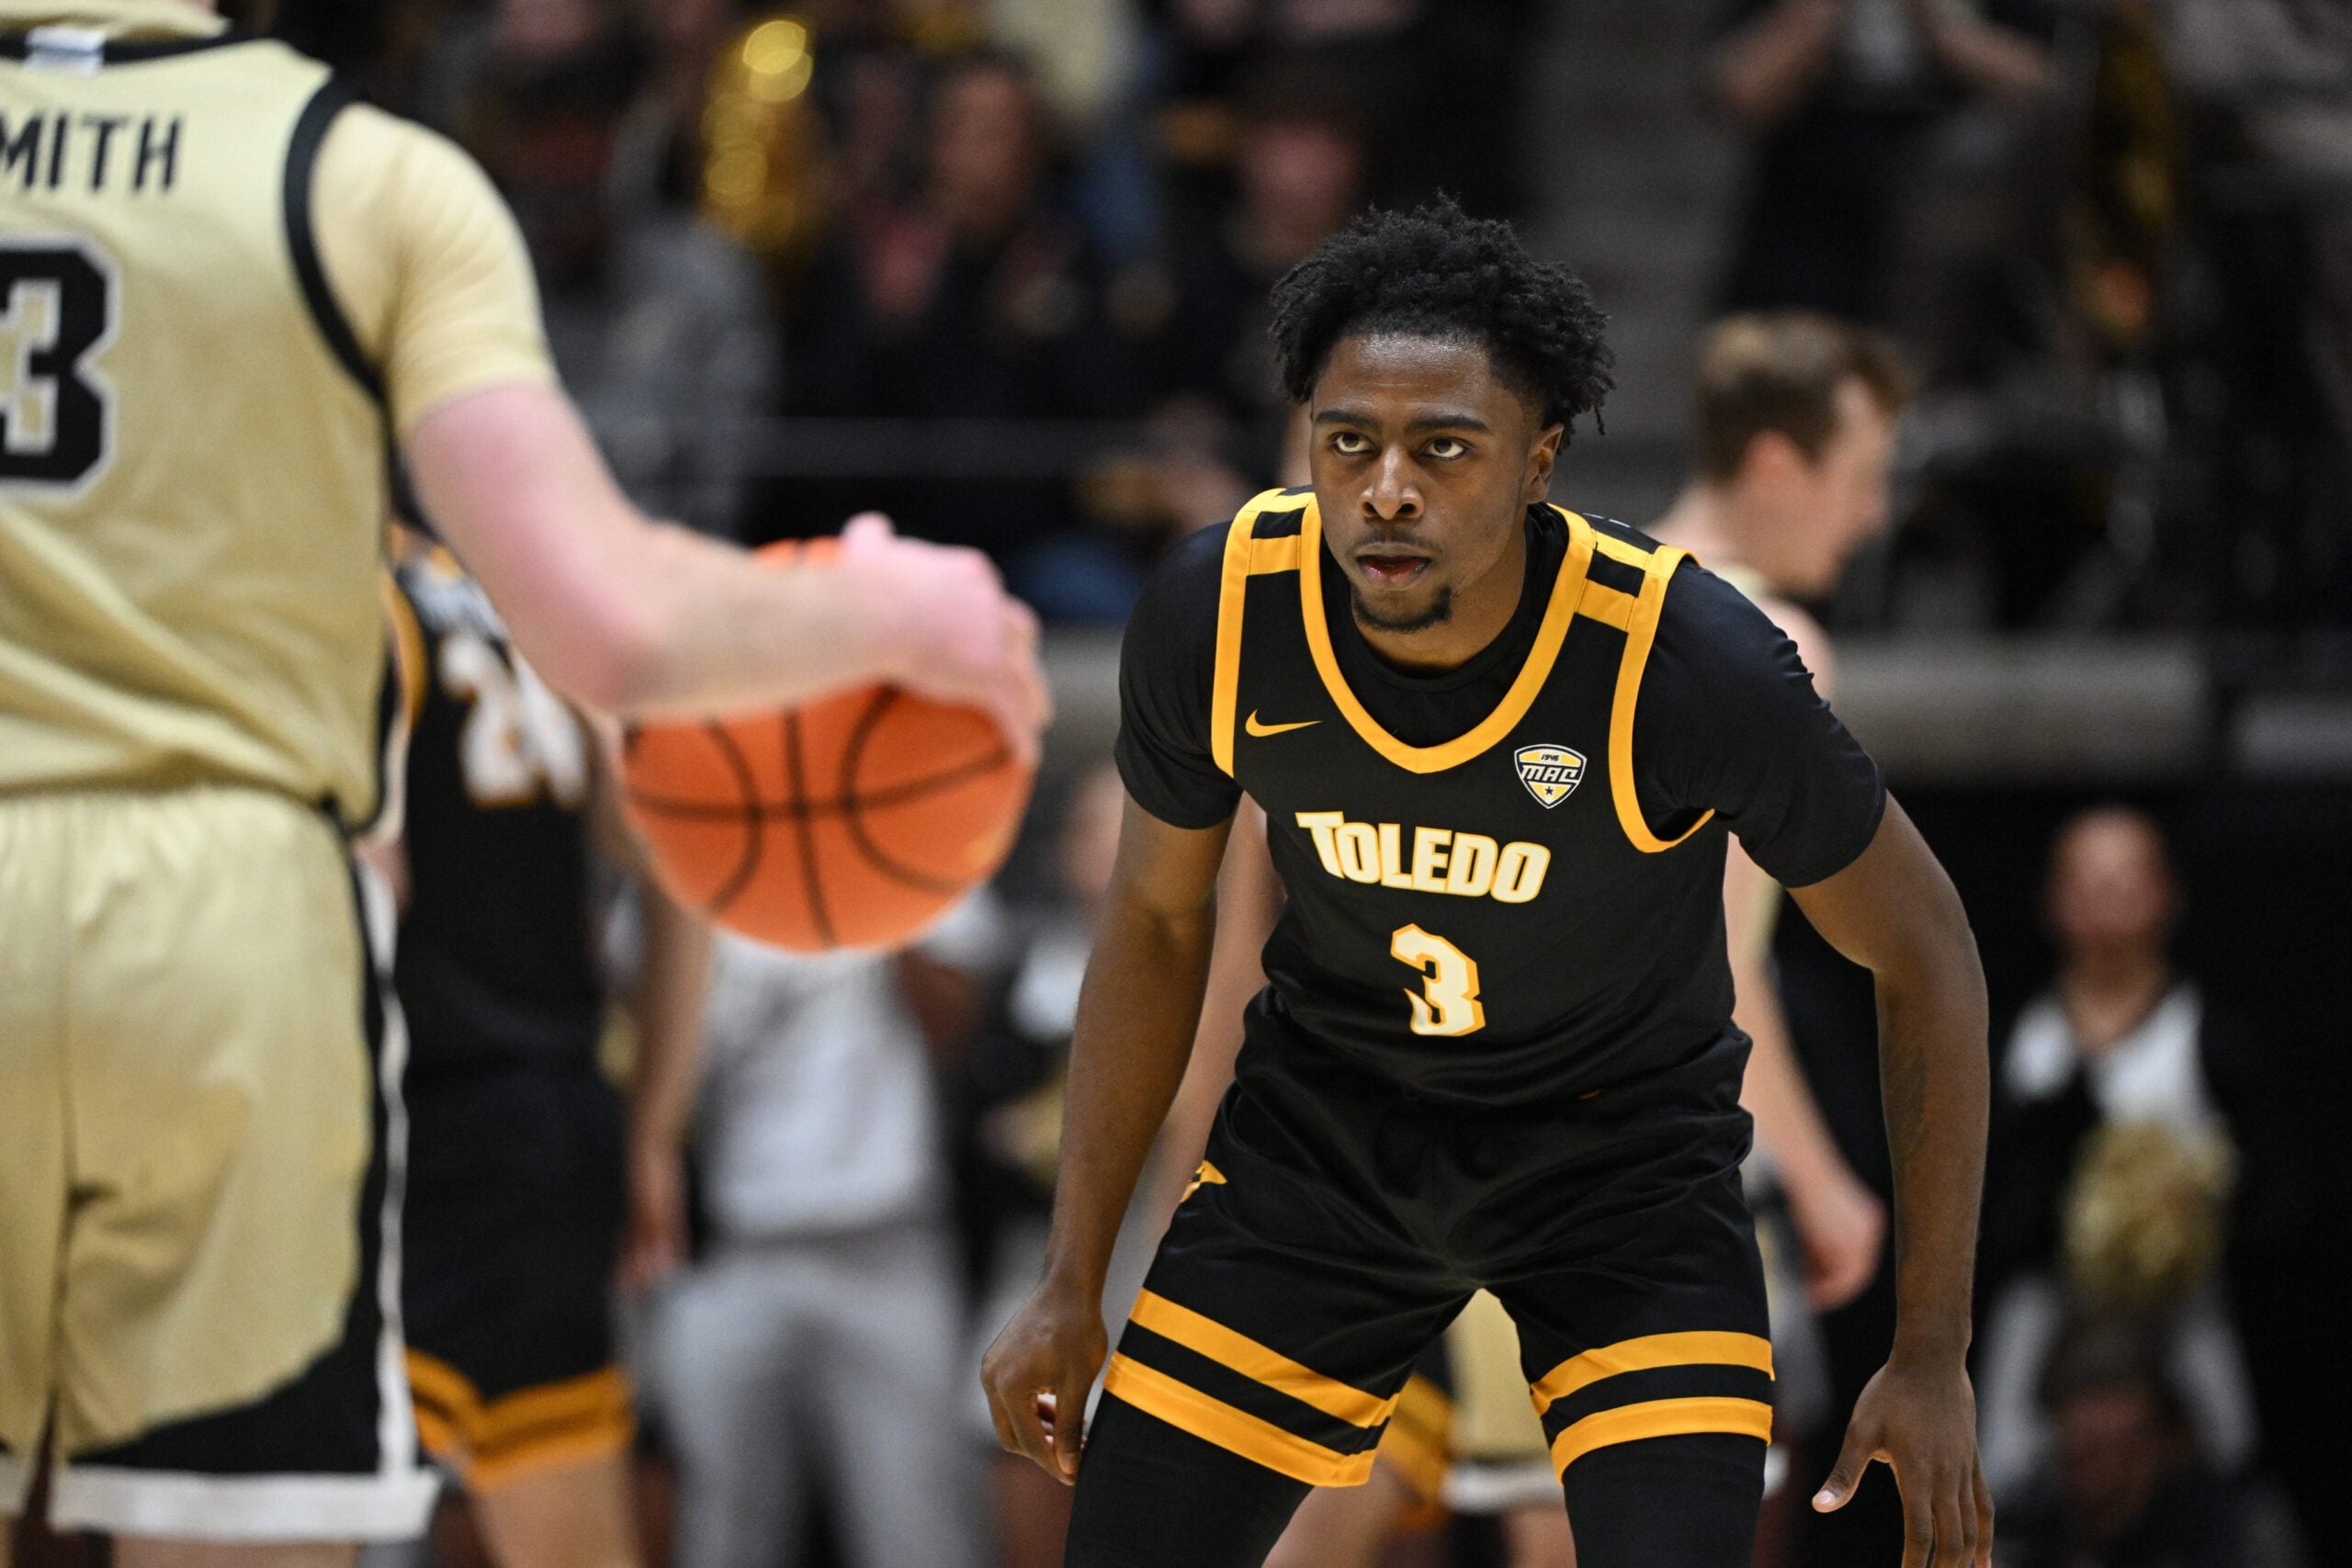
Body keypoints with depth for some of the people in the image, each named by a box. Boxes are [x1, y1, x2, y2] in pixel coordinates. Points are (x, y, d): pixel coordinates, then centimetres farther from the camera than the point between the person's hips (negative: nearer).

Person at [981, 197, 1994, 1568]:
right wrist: (1073, 1285, 2)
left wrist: (1934, 1357, -14)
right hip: (1325, 1118, 3)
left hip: (1623, 1154, -3)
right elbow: (1159, 920, 0)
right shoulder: (1218, 617, -20)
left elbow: (1924, 954, -14)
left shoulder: (1688, 660, -29)